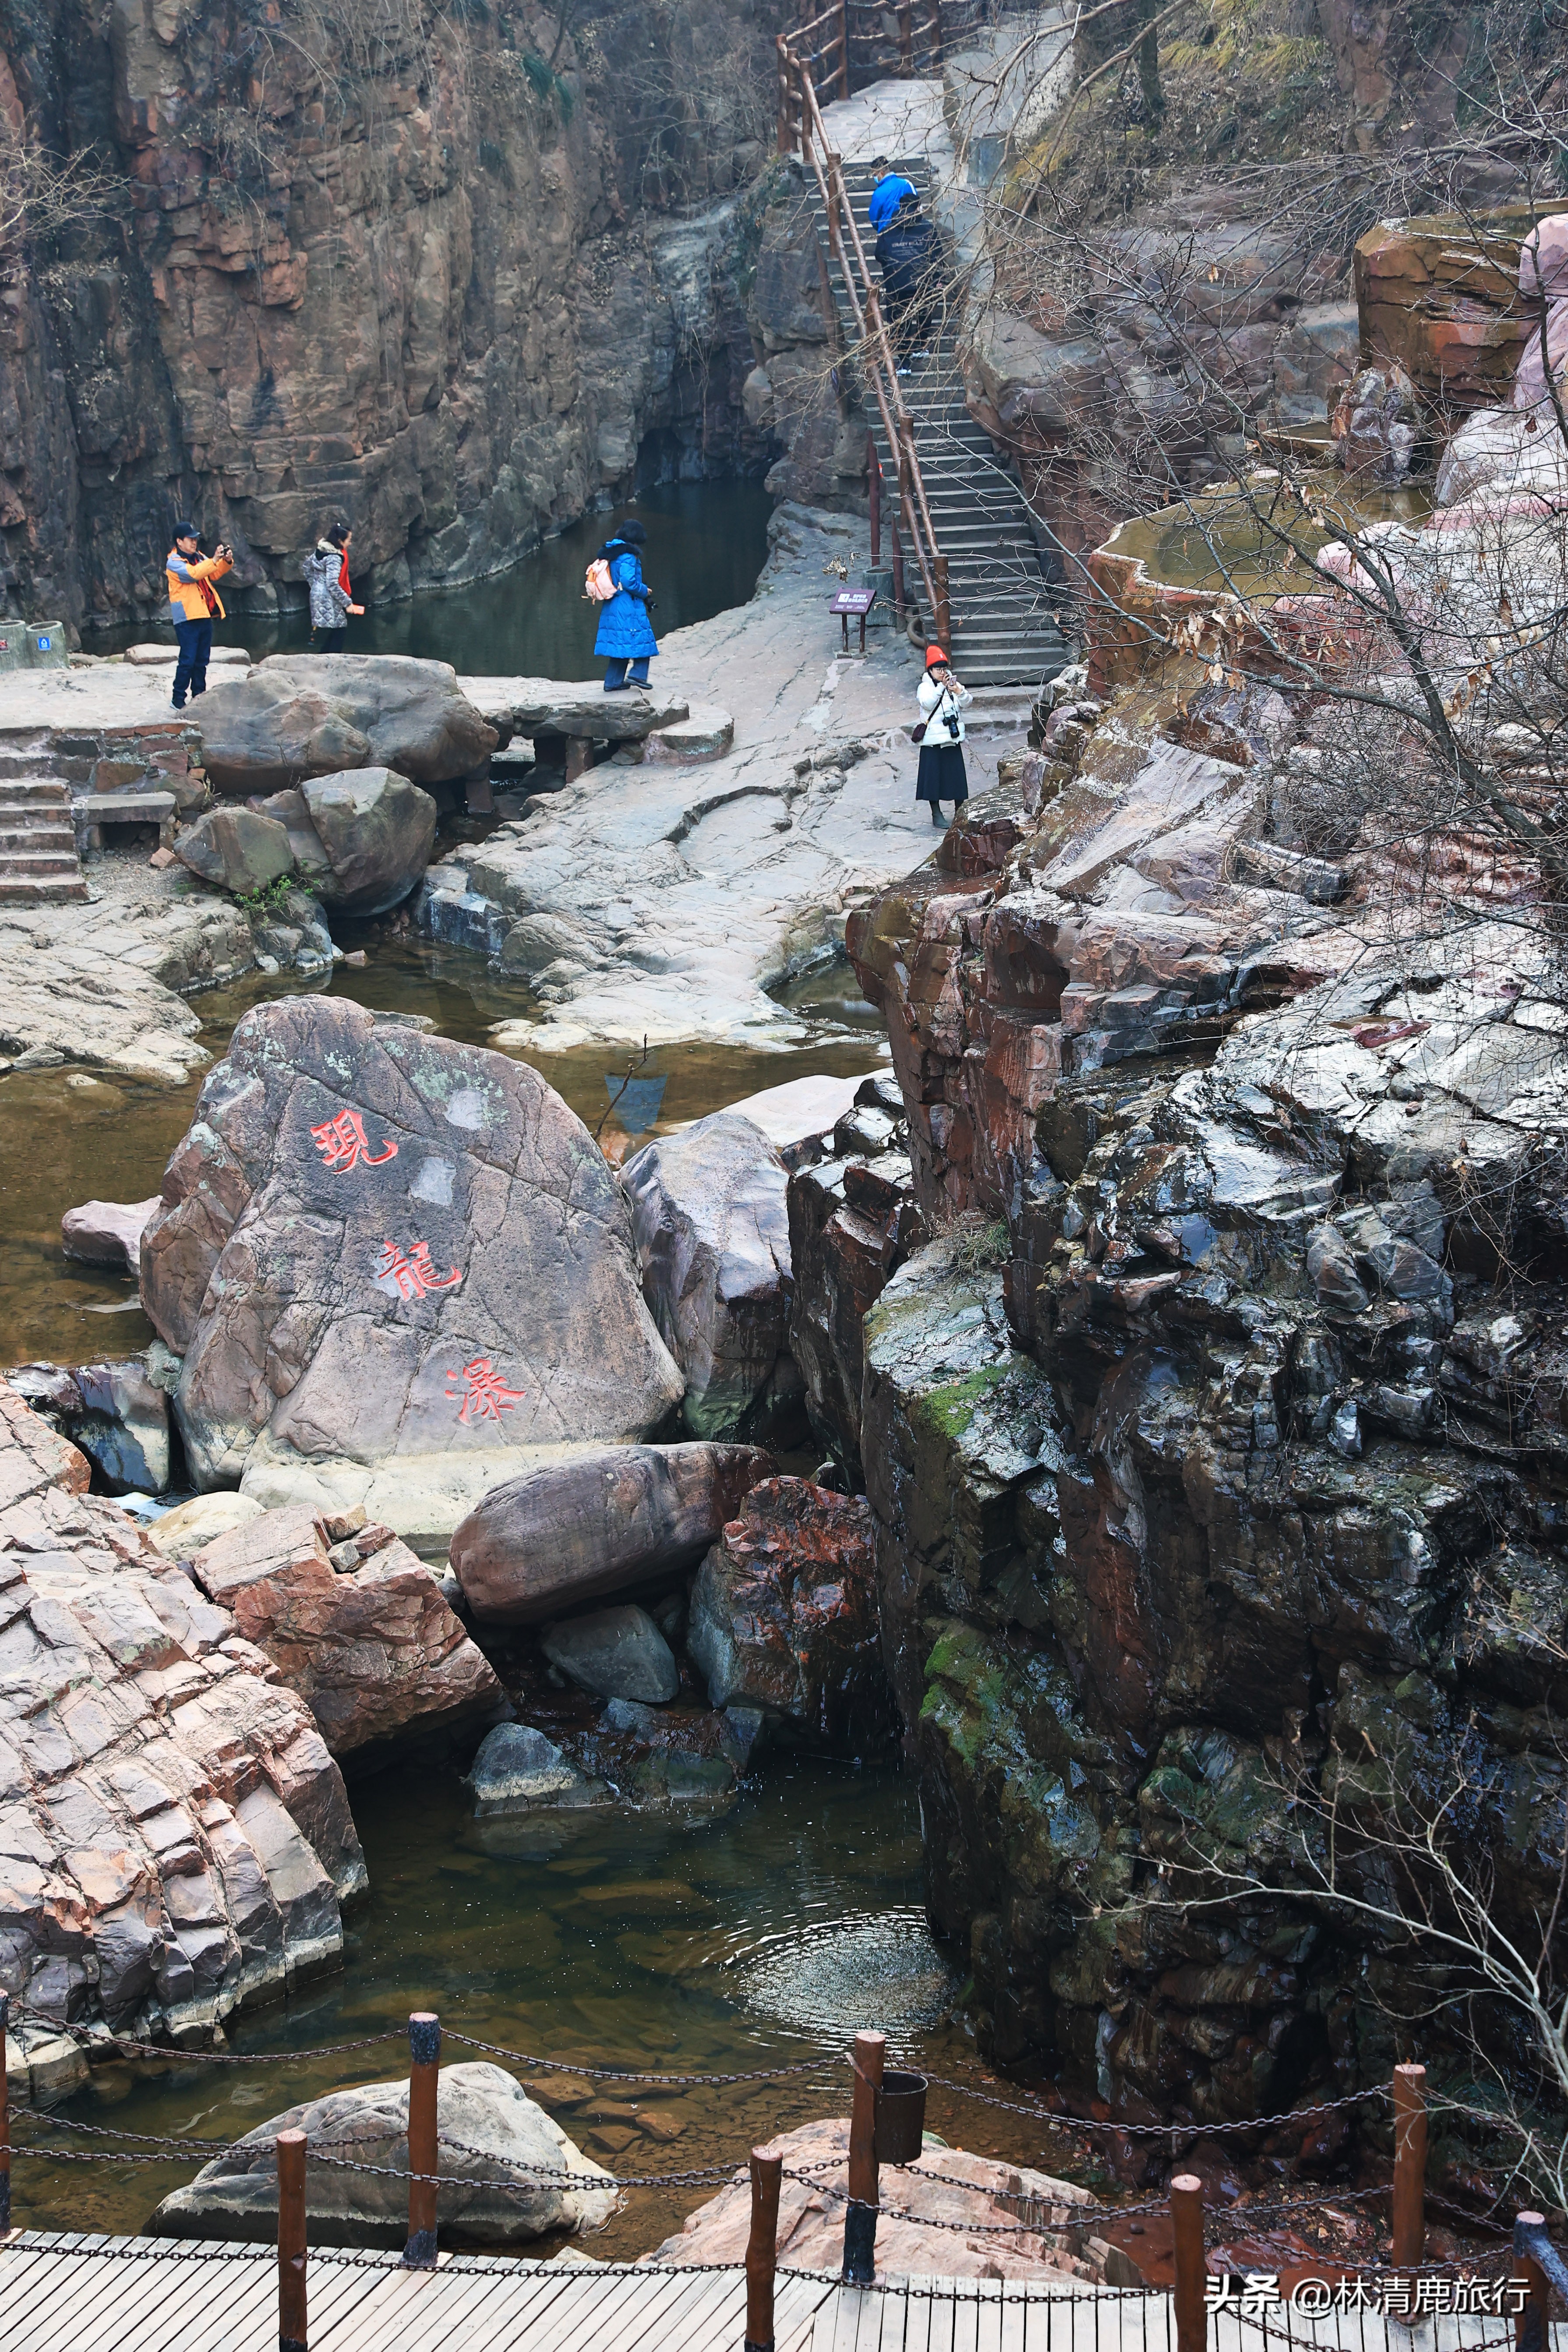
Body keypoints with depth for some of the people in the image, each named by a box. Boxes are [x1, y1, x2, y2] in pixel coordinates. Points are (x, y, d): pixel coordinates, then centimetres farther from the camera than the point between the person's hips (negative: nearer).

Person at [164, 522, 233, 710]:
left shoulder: (199, 557, 15)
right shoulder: (174, 562, -9)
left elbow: (215, 574, 13)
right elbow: (192, 574, -25)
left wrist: (227, 561, -7)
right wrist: (214, 560, -31)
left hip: (204, 614, 8)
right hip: (187, 617, -8)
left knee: (202, 660, 12)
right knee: (188, 660, -9)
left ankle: (199, 695, 20)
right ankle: (178, 699, -4)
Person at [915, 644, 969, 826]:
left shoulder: (953, 684, 9)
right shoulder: (926, 687, -2)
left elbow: (967, 700, -1)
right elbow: (927, 703, -20)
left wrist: (959, 691, -21)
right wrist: (941, 687, -29)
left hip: (953, 738, 3)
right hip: (933, 740, -3)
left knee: (957, 774, 5)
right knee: (934, 776, -1)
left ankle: (960, 811, 15)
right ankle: (936, 813, 8)